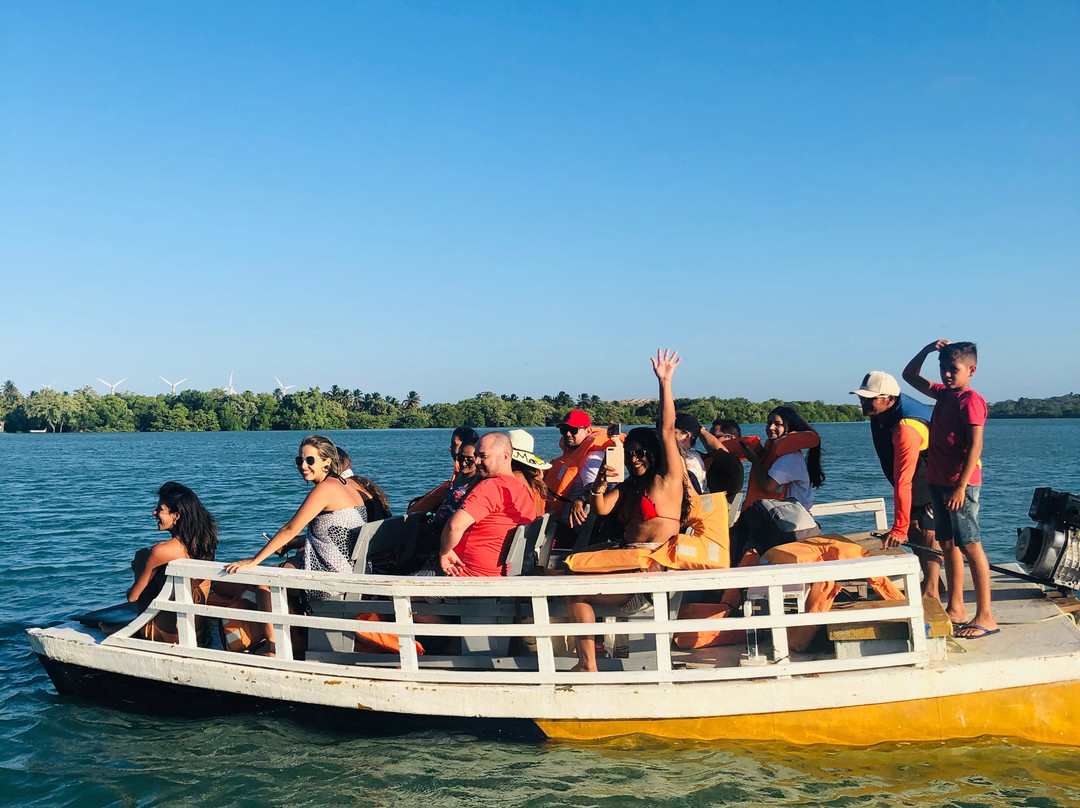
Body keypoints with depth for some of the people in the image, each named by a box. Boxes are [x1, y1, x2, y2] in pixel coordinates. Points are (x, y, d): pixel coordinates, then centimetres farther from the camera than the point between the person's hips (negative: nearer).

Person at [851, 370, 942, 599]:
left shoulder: (906, 428, -38)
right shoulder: (879, 415, -8)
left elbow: (903, 482, -40)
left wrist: (899, 528, -39)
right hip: (920, 482, 9)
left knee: (928, 534, -15)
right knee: (915, 531, 12)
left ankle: (930, 592, -14)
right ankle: (932, 580, 25)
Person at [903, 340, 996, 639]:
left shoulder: (971, 400, -12)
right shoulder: (943, 394, 13)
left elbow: (975, 446, -18)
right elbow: (910, 375, 24)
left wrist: (961, 486, -22)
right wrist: (929, 348, 9)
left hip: (960, 484, -9)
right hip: (938, 482, 9)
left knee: (970, 547, -7)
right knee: (948, 545, 12)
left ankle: (985, 617, -3)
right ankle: (956, 609, 20)